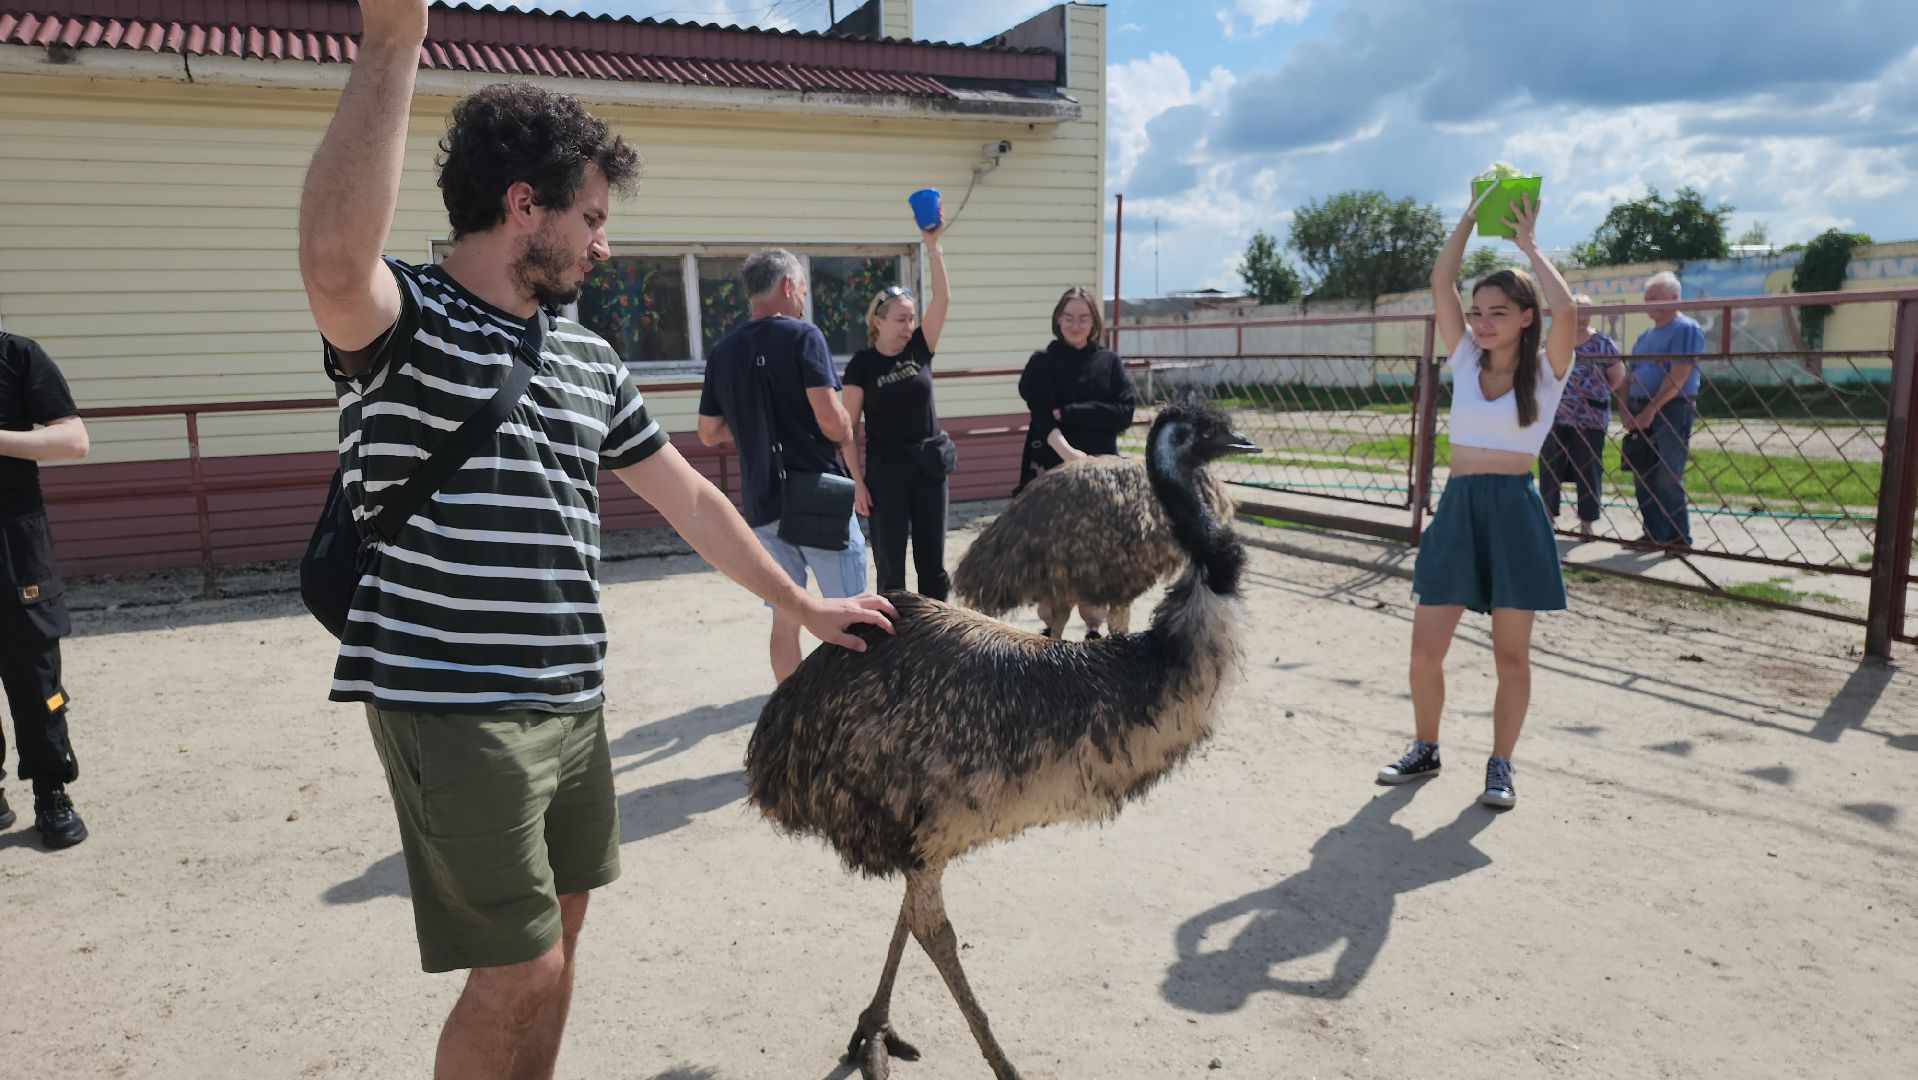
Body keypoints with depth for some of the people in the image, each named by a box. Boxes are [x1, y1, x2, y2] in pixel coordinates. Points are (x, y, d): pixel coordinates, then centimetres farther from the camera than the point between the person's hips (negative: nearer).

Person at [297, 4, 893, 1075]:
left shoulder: (589, 358, 11)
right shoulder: (405, 322, -10)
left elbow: (687, 497, 17)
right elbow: (335, 263, -36)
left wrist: (803, 604, 19)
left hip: (573, 700, 7)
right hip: (453, 706, -7)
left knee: (558, 926, 19)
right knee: (521, 969, -2)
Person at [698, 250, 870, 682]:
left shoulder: (723, 350, 7)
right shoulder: (802, 336, -10)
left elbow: (710, 433, 13)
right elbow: (832, 420, -19)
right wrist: (847, 442, 1)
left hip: (763, 505, 5)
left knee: (785, 619, 13)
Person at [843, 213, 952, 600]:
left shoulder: (919, 349, 2)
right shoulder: (862, 364, -6)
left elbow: (943, 298, -9)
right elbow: (850, 427, -5)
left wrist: (932, 244, -17)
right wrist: (856, 480, -10)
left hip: (929, 465, 3)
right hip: (885, 469, -3)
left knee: (933, 561, 9)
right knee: (890, 564, 4)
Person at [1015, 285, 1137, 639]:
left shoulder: (1110, 361, 7)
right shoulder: (1043, 362, 2)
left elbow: (1124, 413, -4)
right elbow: (1041, 414, -12)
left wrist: (1067, 413, -12)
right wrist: (1067, 452, -28)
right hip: (1052, 467, -1)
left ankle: (1094, 627, 14)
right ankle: (1051, 626, 12)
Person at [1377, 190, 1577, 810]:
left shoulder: (1545, 372, -1)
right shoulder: (1466, 362, 9)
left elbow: (1566, 310, -20)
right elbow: (1440, 282, 3)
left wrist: (1528, 244, -9)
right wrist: (1472, 214, 3)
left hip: (1514, 512, -3)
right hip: (1457, 508, 3)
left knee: (1510, 654, 5)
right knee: (1426, 647, 2)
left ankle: (1500, 766, 18)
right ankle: (1424, 749, 22)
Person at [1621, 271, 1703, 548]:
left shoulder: (1686, 329, -7)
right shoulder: (1646, 335, 18)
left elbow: (1678, 376, -16)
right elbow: (1632, 374, 17)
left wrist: (1651, 410, -19)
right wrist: (1626, 409, 2)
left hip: (1671, 411, -8)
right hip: (1641, 413, 8)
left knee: (1667, 479, -6)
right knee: (1643, 477, 9)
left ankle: (1678, 537, 2)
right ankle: (1655, 533, 18)